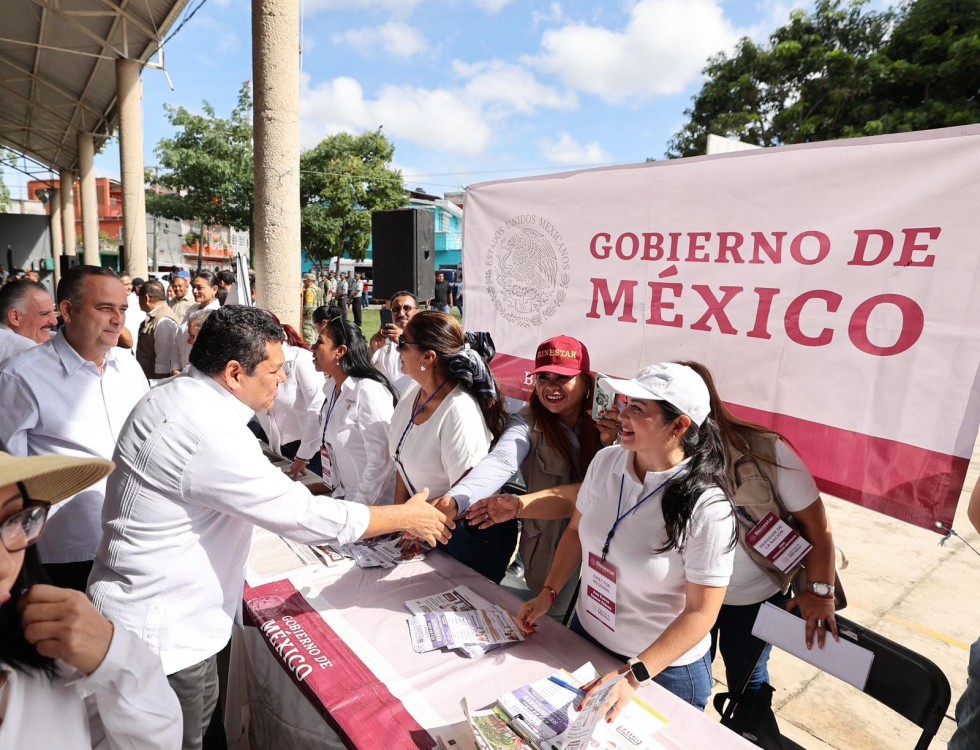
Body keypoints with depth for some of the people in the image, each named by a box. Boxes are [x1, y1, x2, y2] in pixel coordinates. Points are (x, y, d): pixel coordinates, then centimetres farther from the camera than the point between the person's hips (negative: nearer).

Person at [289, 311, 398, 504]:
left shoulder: (369, 391, -22)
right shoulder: (332, 386, 2)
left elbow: (381, 460, -25)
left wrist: (359, 507, -22)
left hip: (374, 503, -7)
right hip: (344, 494, 7)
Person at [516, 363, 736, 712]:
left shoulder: (706, 507, -27)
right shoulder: (605, 461, -12)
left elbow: (701, 612, -21)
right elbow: (576, 530, 3)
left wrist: (633, 677, -24)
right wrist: (547, 594, -4)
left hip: (664, 669, -5)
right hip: (585, 639, 5)